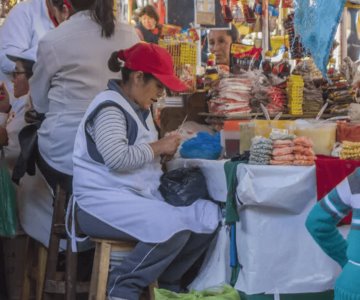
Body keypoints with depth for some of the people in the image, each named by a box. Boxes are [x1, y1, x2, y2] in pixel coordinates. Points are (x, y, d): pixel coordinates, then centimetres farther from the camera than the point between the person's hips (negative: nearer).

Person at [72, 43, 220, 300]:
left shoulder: (139, 107, 19)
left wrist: (164, 150, 8)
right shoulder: (109, 107, -12)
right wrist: (157, 147, -12)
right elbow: (118, 159, -25)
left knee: (209, 216, 0)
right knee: (175, 228, -30)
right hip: (104, 201, -10)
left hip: (142, 195, 10)